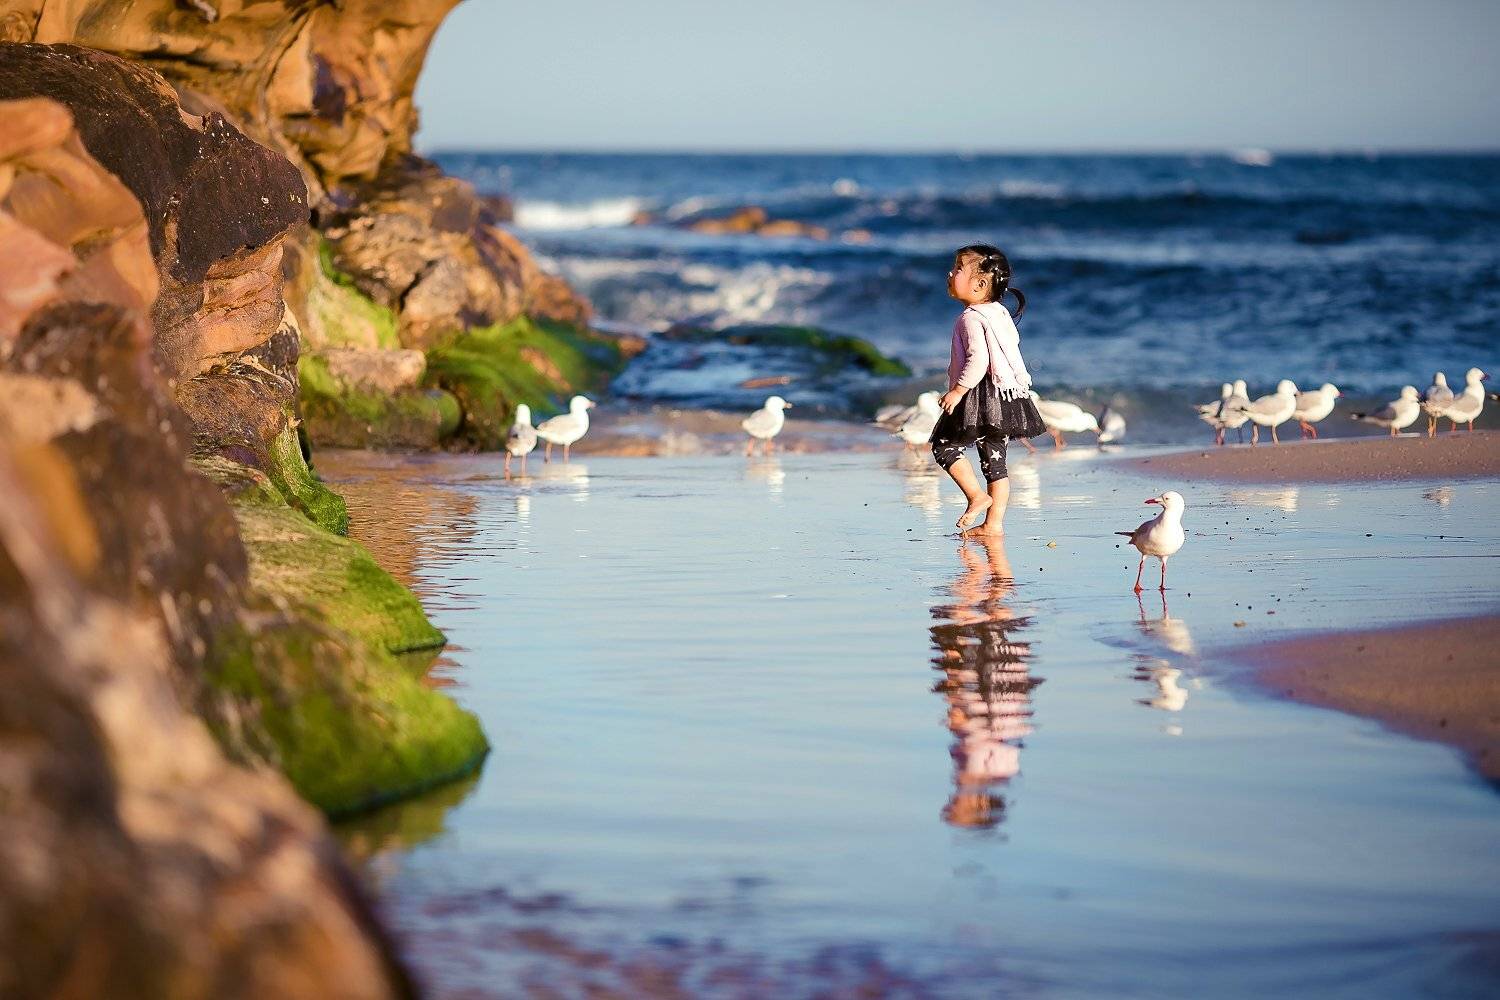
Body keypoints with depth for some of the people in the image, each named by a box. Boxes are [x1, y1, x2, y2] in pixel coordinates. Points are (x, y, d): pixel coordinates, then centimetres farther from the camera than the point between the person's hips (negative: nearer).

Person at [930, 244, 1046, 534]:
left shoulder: (971, 318, -13)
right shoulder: (1000, 313, 15)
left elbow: (978, 359, -24)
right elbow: (1011, 347, 21)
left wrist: (958, 391, -21)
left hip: (980, 398, -9)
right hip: (1005, 397, 9)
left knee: (945, 446, 0)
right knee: (995, 461, 8)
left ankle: (977, 496, -5)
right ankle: (994, 523, 7)